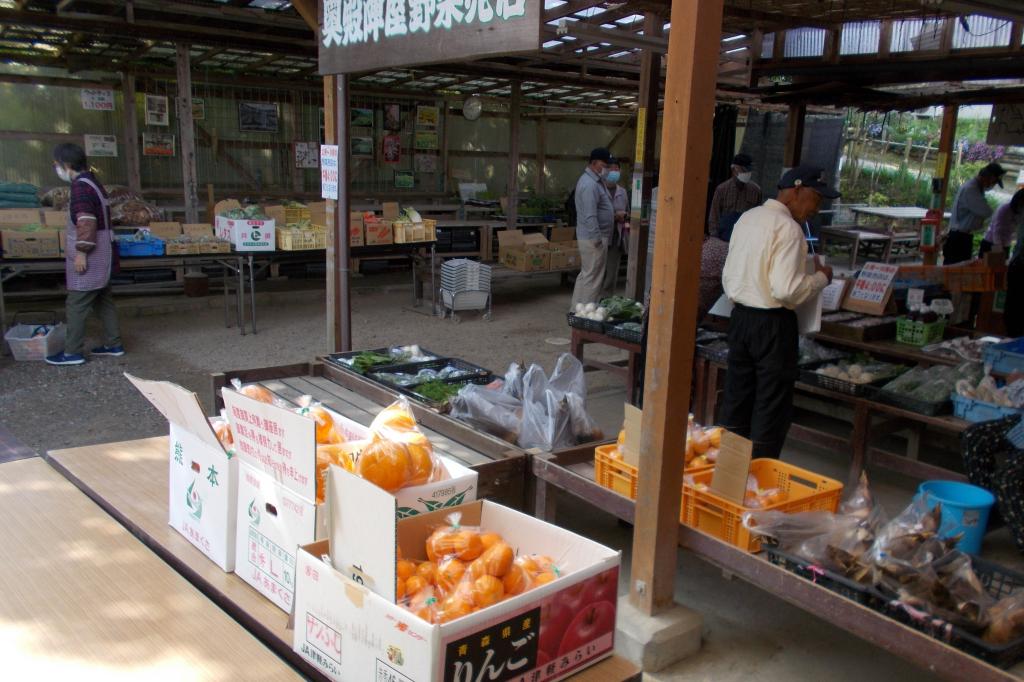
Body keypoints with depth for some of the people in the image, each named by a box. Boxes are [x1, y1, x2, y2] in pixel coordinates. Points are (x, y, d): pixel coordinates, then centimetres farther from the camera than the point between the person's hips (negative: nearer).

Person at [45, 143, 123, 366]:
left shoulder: (81, 187, -16)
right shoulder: (92, 182, 15)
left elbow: (86, 222, -24)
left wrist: (81, 252, -21)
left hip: (89, 258, -10)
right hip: (101, 257, 10)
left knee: (76, 304, -4)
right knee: (103, 300, 14)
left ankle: (73, 352, 1)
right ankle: (114, 345, 19)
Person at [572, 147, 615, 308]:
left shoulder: (596, 181, 15)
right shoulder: (589, 184, -20)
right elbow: (590, 216, -26)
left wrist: (614, 213, 13)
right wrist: (597, 238, -26)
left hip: (595, 237, 11)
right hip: (593, 238, -11)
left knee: (586, 275, 14)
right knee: (593, 277, -5)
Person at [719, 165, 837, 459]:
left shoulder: (747, 218, 9)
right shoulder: (787, 228, -16)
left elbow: (728, 275, 15)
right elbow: (786, 289, -23)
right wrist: (821, 278, -7)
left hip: (739, 316, 8)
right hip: (773, 324, -8)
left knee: (736, 400, 16)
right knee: (772, 409, 4)